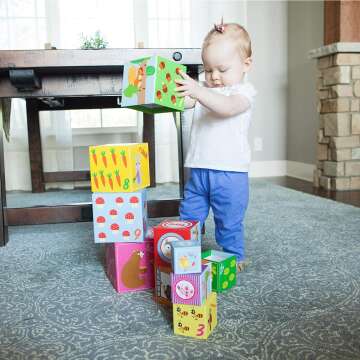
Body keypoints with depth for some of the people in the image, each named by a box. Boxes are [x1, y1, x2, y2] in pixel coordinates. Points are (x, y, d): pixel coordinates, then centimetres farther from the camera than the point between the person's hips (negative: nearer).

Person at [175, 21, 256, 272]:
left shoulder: (243, 91, -7)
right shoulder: (205, 90, 14)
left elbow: (227, 107, -28)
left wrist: (198, 91, -41)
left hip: (230, 173, -6)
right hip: (199, 169, 6)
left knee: (229, 223, 6)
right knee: (188, 218, 15)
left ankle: (234, 260, 25)